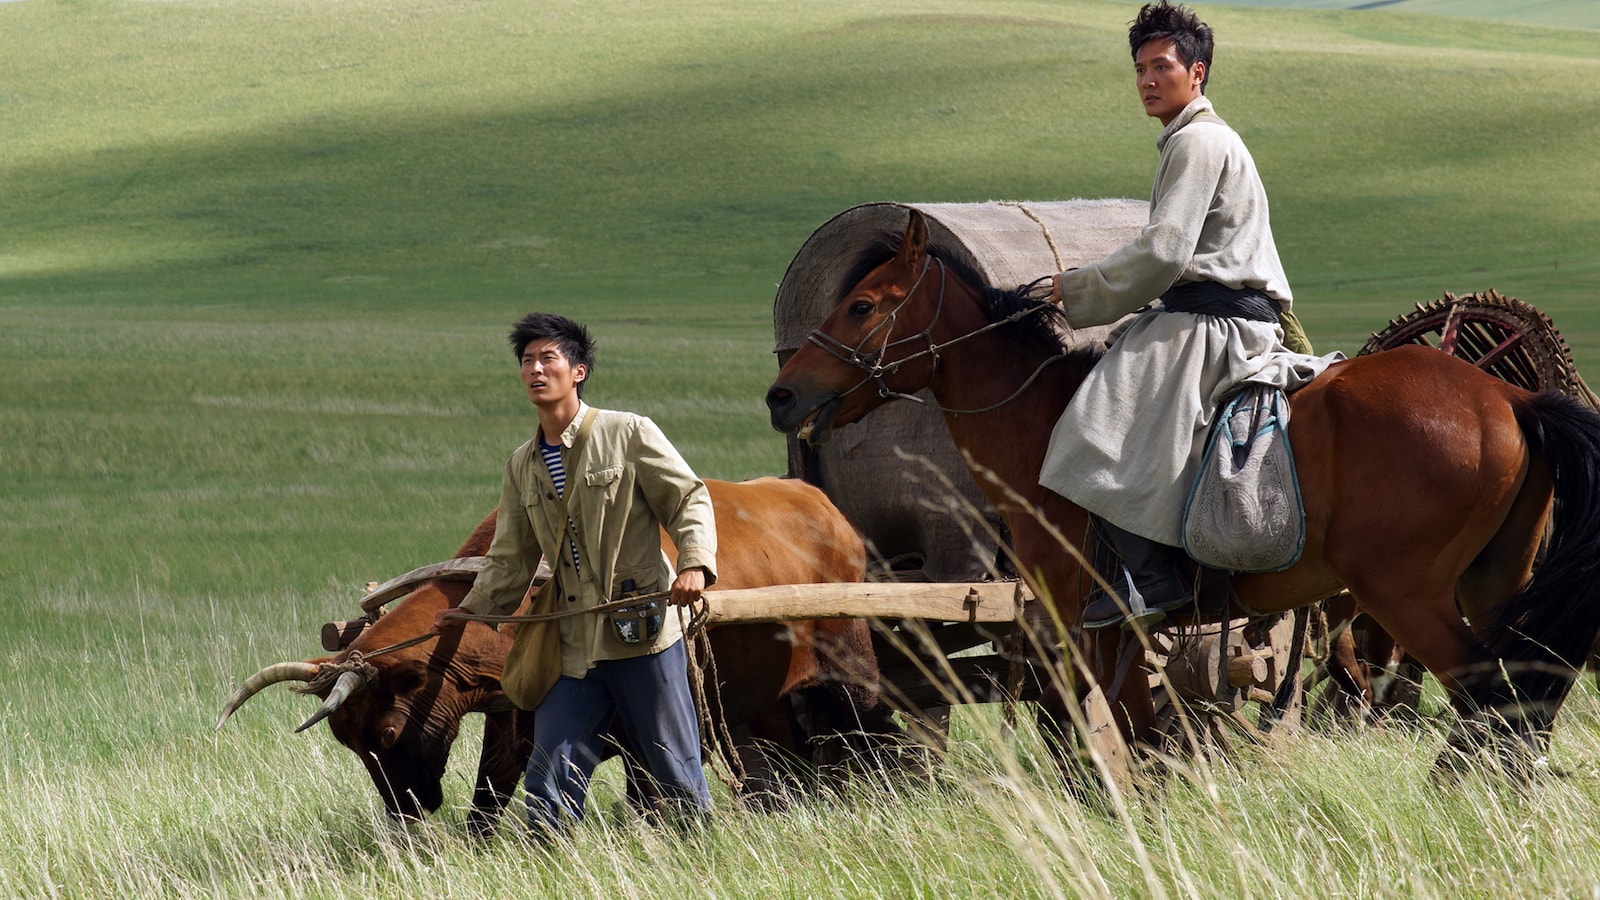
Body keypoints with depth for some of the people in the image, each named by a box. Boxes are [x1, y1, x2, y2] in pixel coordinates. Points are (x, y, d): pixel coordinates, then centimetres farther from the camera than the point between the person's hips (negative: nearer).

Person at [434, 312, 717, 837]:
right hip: (575, 649, 5)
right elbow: (512, 559, 22)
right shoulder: (523, 467, 14)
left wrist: (694, 563, -19)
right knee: (550, 783, 1)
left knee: (676, 774, 1)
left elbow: (690, 499, -3)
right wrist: (470, 612, 14)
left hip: (644, 636, -5)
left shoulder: (629, 435, -3)